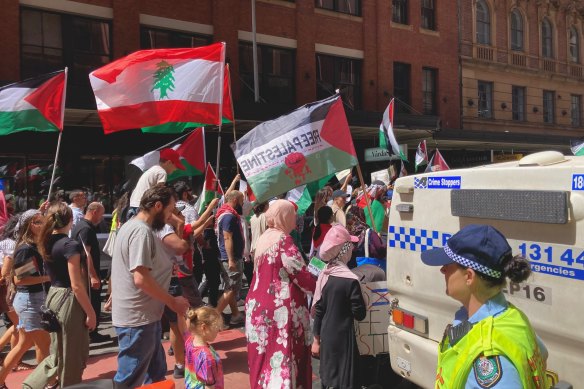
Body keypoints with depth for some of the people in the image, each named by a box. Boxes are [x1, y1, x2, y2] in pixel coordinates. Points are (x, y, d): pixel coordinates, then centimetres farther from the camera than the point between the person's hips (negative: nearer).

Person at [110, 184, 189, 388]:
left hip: (143, 315, 10)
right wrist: (173, 302, -18)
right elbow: (141, 279, -26)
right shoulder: (142, 231, -20)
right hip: (138, 318, -10)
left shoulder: (132, 225, 13)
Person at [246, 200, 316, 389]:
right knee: (282, 358, -1)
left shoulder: (264, 238, 11)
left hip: (258, 305, 9)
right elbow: (301, 275, -16)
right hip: (280, 308, -8)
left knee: (264, 356, 17)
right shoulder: (283, 240, -15)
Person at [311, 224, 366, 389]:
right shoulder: (350, 280, -18)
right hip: (342, 338, -6)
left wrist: (316, 339, 12)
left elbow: (318, 311, 4)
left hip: (326, 337, 6)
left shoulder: (324, 275, -1)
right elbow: (360, 314, -13)